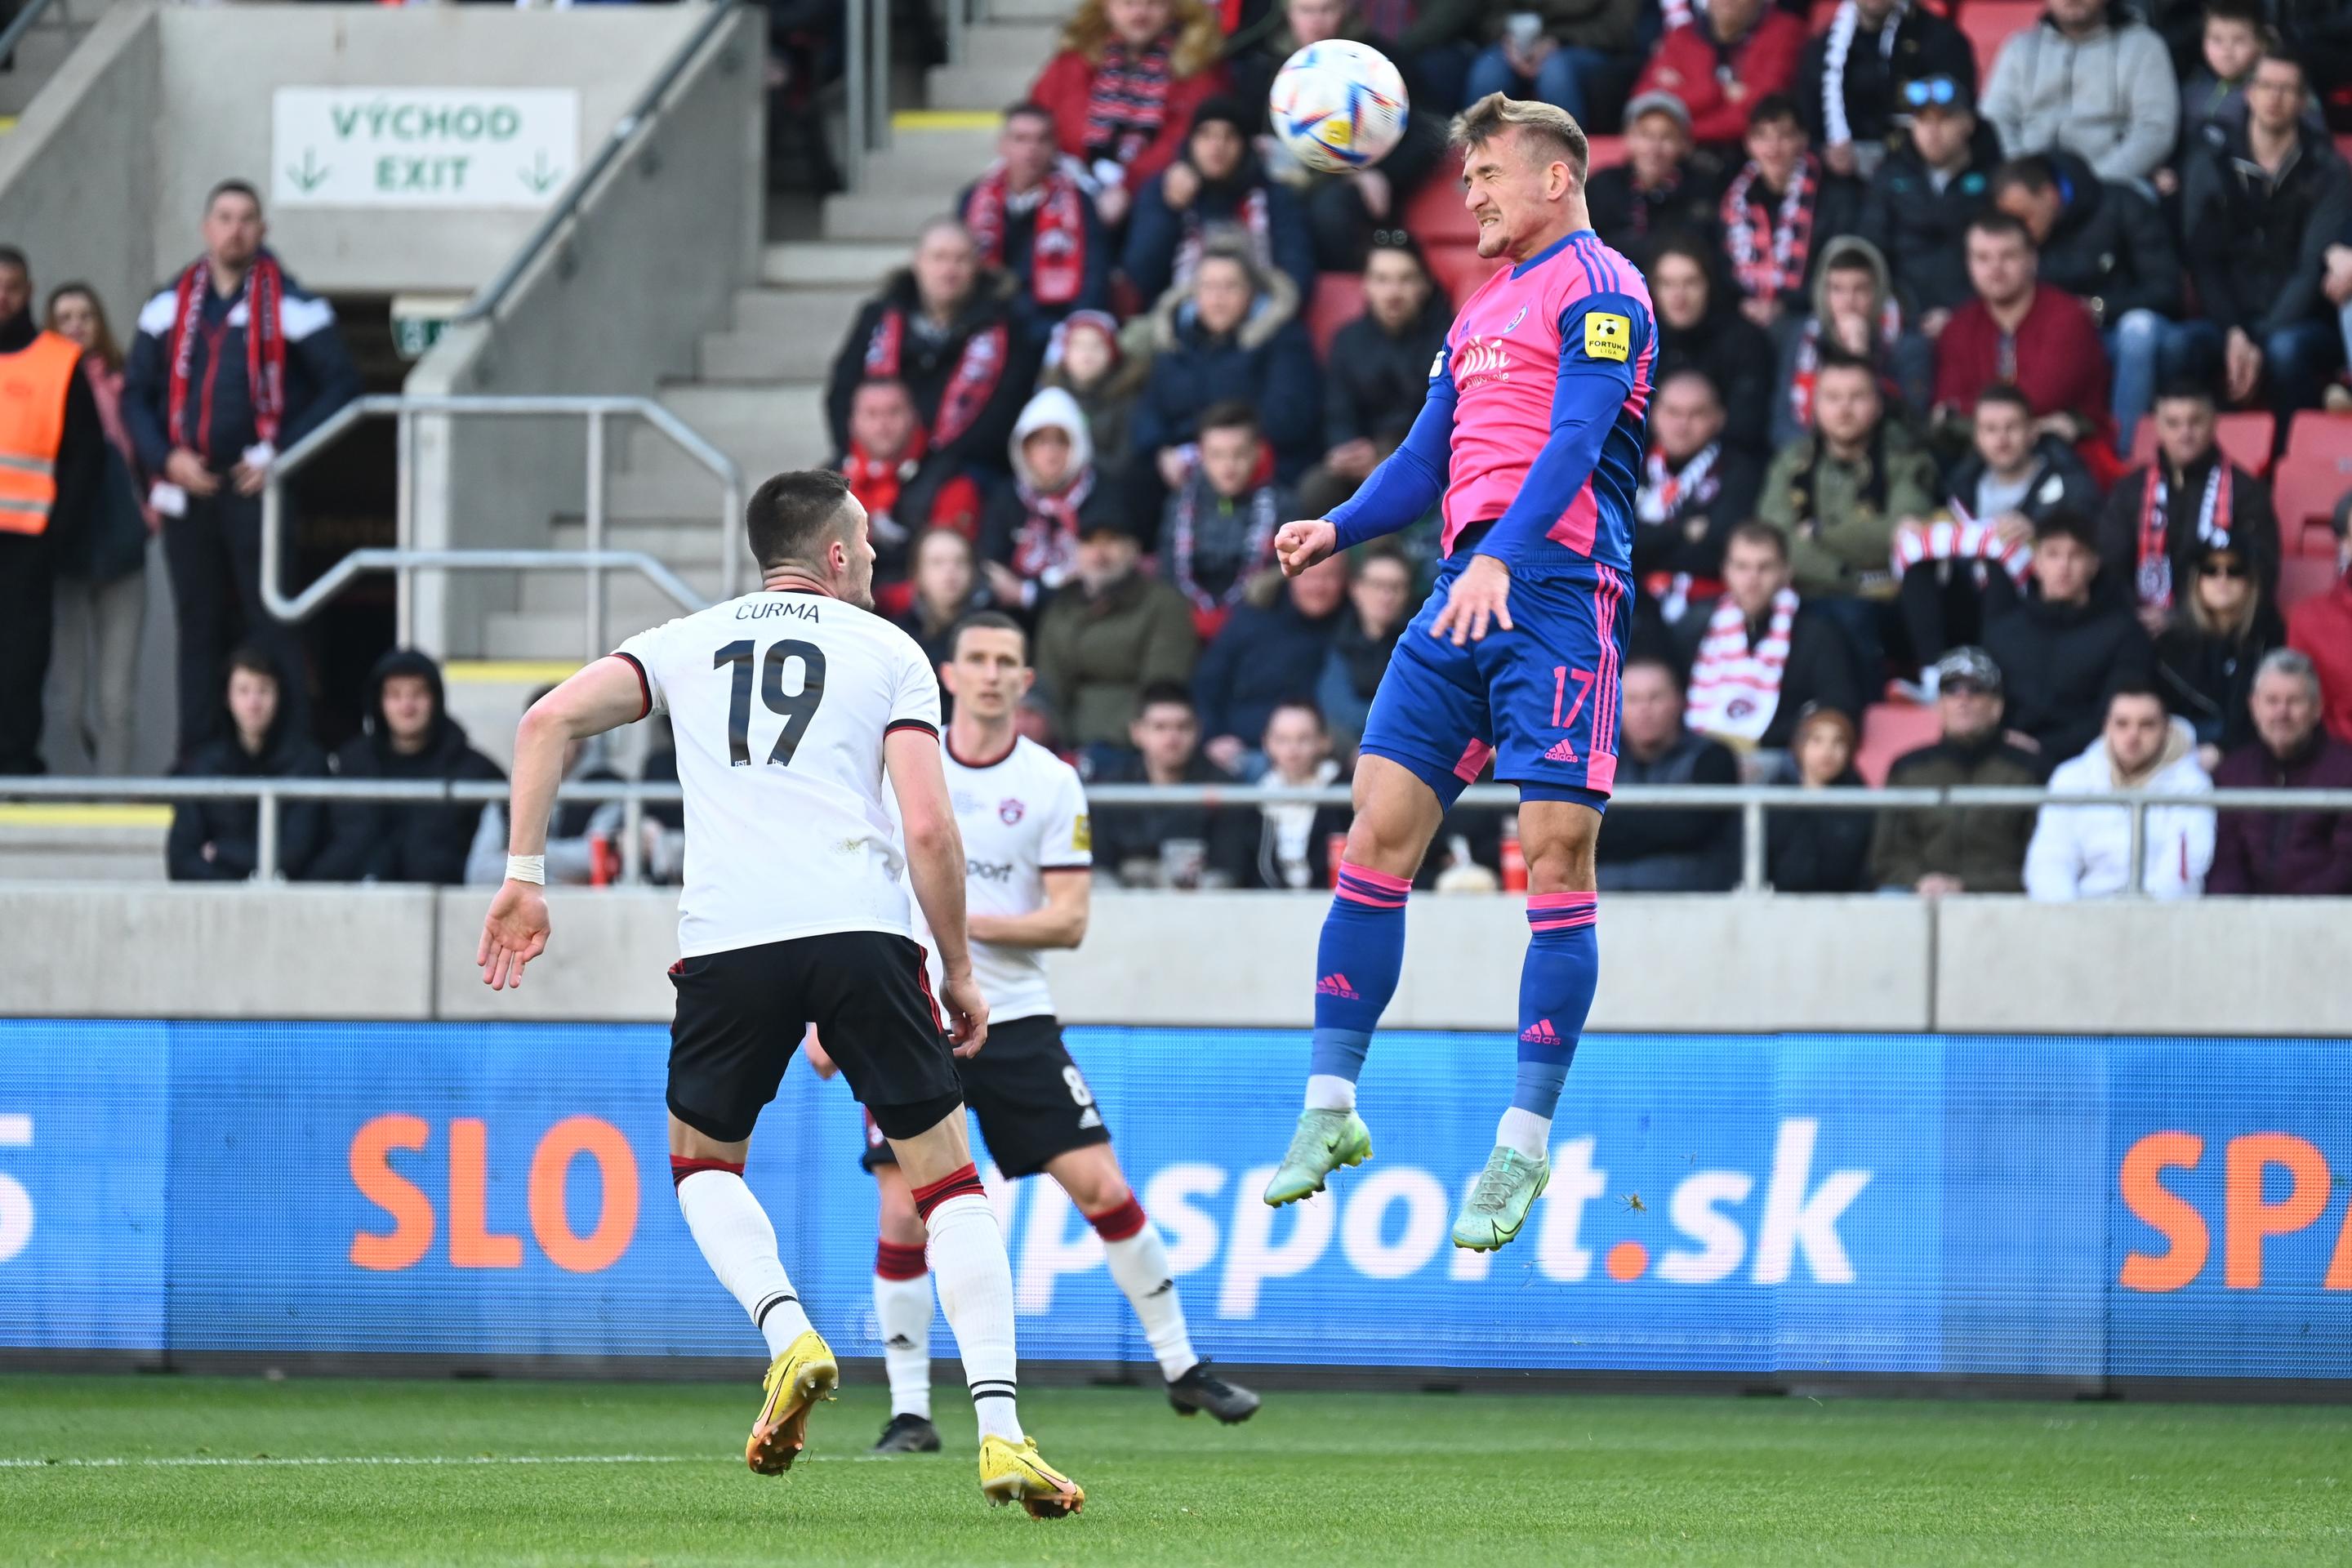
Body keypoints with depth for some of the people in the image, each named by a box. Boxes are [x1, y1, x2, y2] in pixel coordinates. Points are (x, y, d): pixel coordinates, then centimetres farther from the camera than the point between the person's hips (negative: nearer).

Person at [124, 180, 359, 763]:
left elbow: (340, 386, -1)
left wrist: (279, 456, -9)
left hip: (258, 490, -4)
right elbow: (136, 394, 13)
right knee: (199, 627, 8)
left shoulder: (292, 305, 0)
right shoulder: (170, 307, 11)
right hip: (187, 491, 4)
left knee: (272, 626, -7)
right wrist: (165, 457, -4)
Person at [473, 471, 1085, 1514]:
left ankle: (788, 1335, -4)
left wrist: (523, 876, 6)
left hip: (727, 939, 1)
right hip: (862, 925, -1)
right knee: (947, 1179, 7)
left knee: (701, 1162, 24)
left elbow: (550, 720, 4)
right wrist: (960, 972, 11)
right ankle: (1000, 1435, -6)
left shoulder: (688, 642, 19)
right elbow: (928, 831, 0)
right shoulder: (888, 651, 12)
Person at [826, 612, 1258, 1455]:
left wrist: (965, 920, -18)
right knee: (903, 1216, -8)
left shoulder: (1053, 783, 0)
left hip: (1014, 1020, 0)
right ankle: (909, 1412, 2)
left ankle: (1182, 1367, 10)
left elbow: (1069, 921, -5)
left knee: (1102, 1186, -5)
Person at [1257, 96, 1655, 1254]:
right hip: (1462, 589, 8)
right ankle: (1330, 1107, 7)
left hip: (1557, 586, -8)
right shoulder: (1480, 309, 24)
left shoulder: (1598, 289, -3)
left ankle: (1523, 1147, -5)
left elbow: (1576, 441, -17)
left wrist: (1500, 559, -30)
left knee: (1555, 857, -7)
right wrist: (1335, 530, 6)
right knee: (1378, 833, 1)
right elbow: (1428, 461, 25)